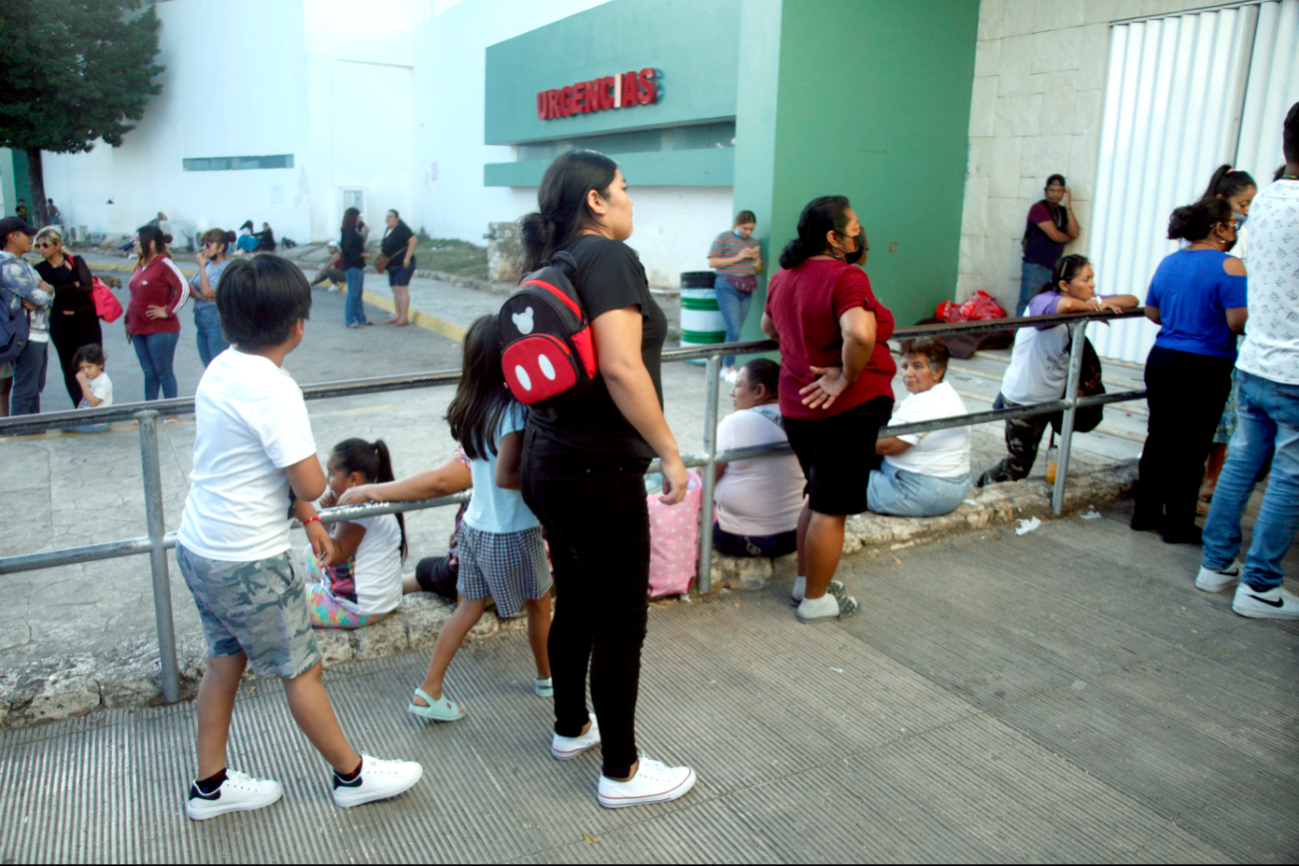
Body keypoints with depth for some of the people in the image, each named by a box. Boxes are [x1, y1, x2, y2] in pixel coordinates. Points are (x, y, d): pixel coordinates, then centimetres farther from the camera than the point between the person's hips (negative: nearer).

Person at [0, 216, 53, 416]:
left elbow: (48, 291, 10)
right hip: (27, 335, -10)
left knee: (36, 386, 18)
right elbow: (39, 297, -20)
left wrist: (44, 289, -13)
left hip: (39, 333, 10)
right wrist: (46, 295, 2)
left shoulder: (23, 264, 16)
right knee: (25, 389, -5)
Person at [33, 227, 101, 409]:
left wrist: (57, 291, -13)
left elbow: (87, 285, -14)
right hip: (60, 324, 2)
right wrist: (75, 286, -12)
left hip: (86, 320, -2)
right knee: (70, 368, 5)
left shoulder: (76, 262, 1)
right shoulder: (40, 269, 5)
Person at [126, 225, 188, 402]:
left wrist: (168, 311, -19)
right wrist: (129, 321, 16)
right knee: (149, 373, 13)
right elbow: (135, 295, 21)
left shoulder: (164, 264, -14)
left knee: (164, 372, 1)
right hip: (139, 329, 8)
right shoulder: (141, 265, 12)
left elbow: (184, 288, -25)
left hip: (161, 330, -8)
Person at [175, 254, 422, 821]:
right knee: (301, 671, 6)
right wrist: (310, 505, -2)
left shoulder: (221, 370, 4)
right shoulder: (273, 390, -24)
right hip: (248, 563, -8)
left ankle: (211, 786, 35)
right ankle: (353, 776, 24)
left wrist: (310, 519, 15)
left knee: (227, 659, 21)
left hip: (199, 546, 9)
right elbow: (311, 484, -25)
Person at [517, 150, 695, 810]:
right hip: (599, 475, -9)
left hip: (549, 463, 9)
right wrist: (670, 452, -19)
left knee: (575, 605, 23)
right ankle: (621, 772, 20)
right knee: (620, 626, 4)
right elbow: (621, 368, -27)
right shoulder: (608, 257, -15)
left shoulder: (555, 263, 12)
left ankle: (571, 729, 41)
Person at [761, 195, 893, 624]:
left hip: (799, 406, 8)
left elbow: (769, 327, 25)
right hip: (848, 409, -8)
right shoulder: (845, 277, -19)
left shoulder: (784, 277, 7)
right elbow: (860, 335, -37)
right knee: (832, 508, 5)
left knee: (818, 499, 23)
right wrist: (847, 375, -21)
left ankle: (805, 581, 36)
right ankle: (816, 601, 17)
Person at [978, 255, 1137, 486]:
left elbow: (1132, 301, 3)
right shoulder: (1043, 302, -25)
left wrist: (1102, 302, -18)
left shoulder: (1085, 304, 0)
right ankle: (985, 487, 28)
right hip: (1023, 397, -7)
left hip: (1051, 397, 7)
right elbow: (1065, 305, -49)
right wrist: (1093, 308, -27)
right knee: (1019, 465, 4)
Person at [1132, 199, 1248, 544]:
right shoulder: (1228, 266, -13)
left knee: (1159, 439, 15)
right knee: (1191, 449, 3)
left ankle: (1146, 513, 23)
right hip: (1204, 370, -6)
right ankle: (1179, 525, 12)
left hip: (1161, 361, 6)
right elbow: (1239, 322, -19)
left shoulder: (1168, 263, 7)